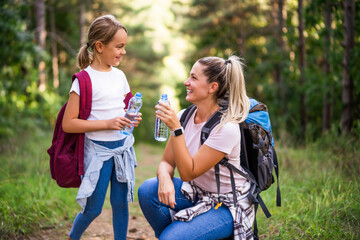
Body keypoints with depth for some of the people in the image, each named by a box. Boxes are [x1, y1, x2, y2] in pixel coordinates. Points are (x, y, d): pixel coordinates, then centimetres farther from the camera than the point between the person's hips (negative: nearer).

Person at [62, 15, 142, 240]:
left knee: (121, 203, 10)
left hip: (123, 147, 5)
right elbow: (68, 123, -16)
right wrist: (108, 123, -22)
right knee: (93, 209, 5)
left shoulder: (120, 75, 6)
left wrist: (132, 119, -1)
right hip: (98, 150, -5)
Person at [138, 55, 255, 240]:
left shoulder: (226, 128, -25)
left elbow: (188, 173, -25)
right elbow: (167, 162, 1)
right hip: (196, 191, 7)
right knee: (147, 190, -18)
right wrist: (165, 178, -23)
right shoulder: (184, 116, -4)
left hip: (227, 205, -6)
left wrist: (175, 128, -31)